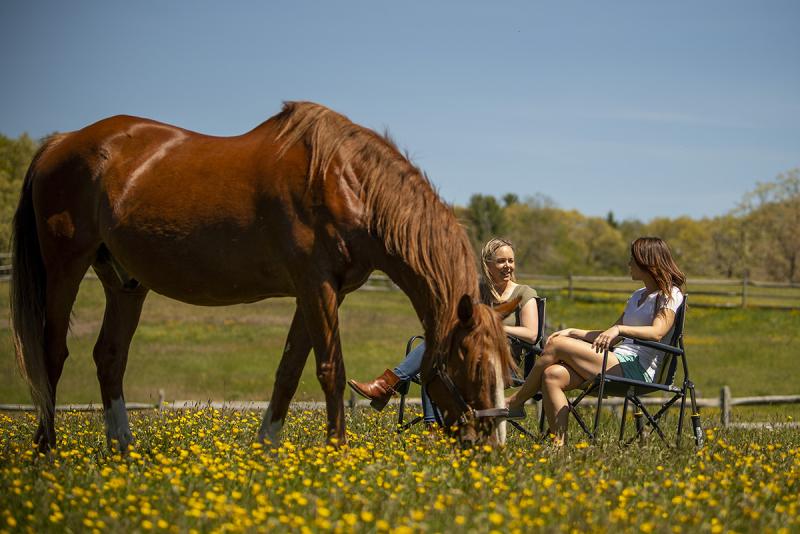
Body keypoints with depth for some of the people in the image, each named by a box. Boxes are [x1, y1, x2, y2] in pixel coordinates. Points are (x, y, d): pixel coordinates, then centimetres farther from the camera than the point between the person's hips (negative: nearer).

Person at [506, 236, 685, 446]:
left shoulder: (670, 295, -3)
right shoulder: (638, 295, 25)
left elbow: (657, 332, -22)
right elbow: (609, 338, 26)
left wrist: (619, 329, -36)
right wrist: (573, 333, 14)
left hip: (635, 369, -9)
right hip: (617, 361, 9)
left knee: (556, 345, -15)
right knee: (552, 375, -14)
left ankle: (516, 401, 0)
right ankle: (559, 445, -18)